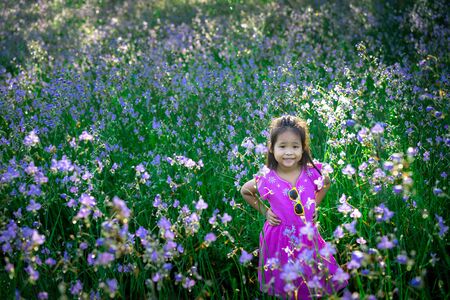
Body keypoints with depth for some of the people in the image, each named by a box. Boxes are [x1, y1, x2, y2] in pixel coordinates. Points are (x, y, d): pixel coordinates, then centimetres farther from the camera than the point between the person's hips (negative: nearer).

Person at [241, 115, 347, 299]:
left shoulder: (312, 173, -12)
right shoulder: (266, 179, -17)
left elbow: (326, 183, 12)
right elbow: (245, 191, 4)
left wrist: (314, 205, 2)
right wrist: (264, 211, -2)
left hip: (307, 235, 2)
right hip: (279, 237, -1)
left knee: (312, 281, 15)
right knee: (284, 284, 14)